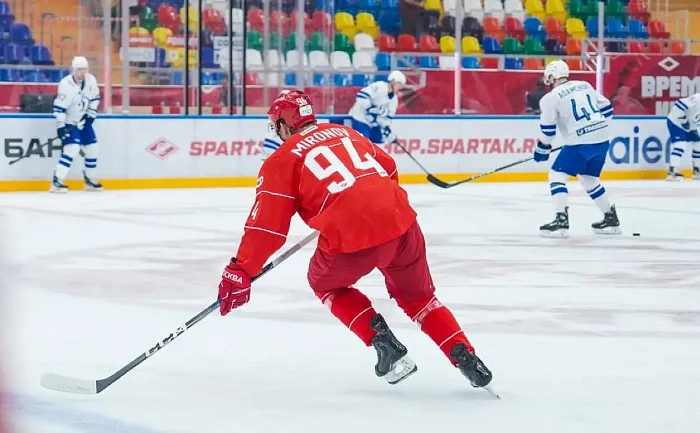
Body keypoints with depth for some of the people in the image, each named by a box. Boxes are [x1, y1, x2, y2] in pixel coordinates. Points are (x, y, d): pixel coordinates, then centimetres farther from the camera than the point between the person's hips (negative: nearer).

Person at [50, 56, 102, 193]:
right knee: (72, 148, -23)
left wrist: (91, 114, 1)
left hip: (83, 122, 7)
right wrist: (60, 126, -27)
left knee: (92, 149, 10)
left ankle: (90, 180, 29)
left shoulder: (90, 80, -6)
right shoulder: (66, 85, -26)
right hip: (69, 122, -7)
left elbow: (95, 98, 10)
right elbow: (59, 107, -25)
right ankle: (56, 182, -23)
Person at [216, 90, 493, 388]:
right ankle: (466, 359, 12)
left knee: (325, 283, 27)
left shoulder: (281, 160, 8)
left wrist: (240, 273, 3)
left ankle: (384, 343, 11)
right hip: (400, 219, 5)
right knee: (417, 296, 26)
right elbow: (389, 169, 31)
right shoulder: (344, 133, 25)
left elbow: (267, 224, 1)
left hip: (350, 236, -5)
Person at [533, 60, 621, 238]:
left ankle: (561, 220, -11)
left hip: (580, 143, -7)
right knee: (590, 179, 24)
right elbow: (606, 108, 17)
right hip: (602, 139, 7)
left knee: (557, 175, 2)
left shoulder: (552, 97, -3)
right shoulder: (585, 85, 14)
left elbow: (547, 129, -1)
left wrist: (542, 148, 14)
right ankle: (611, 218, 26)